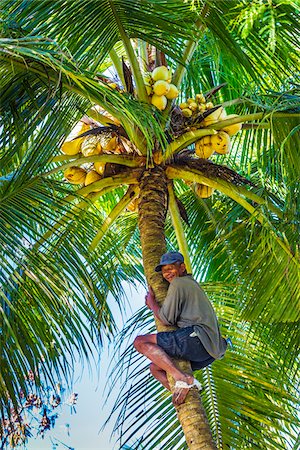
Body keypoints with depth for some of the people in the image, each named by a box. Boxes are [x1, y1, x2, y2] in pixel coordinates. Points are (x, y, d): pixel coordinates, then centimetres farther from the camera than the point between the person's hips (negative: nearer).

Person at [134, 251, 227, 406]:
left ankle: (182, 378, -24)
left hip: (197, 338, -10)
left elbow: (166, 319, -5)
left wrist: (151, 301, 11)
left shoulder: (178, 283, 0)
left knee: (140, 342, -11)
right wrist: (153, 305, 27)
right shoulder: (192, 283, 30)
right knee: (155, 367, 20)